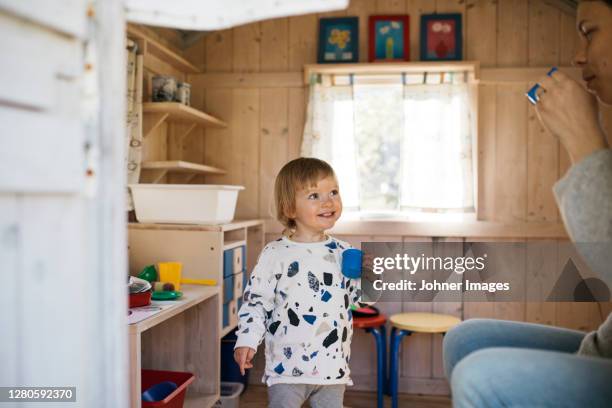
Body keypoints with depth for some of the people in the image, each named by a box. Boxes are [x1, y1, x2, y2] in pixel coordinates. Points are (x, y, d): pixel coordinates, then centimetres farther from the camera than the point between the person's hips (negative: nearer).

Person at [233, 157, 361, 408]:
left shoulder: (343, 253, 3)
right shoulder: (276, 254, -10)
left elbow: (357, 297, 11)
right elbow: (255, 300, -6)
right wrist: (246, 341, -13)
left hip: (334, 366, 4)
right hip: (287, 367, -4)